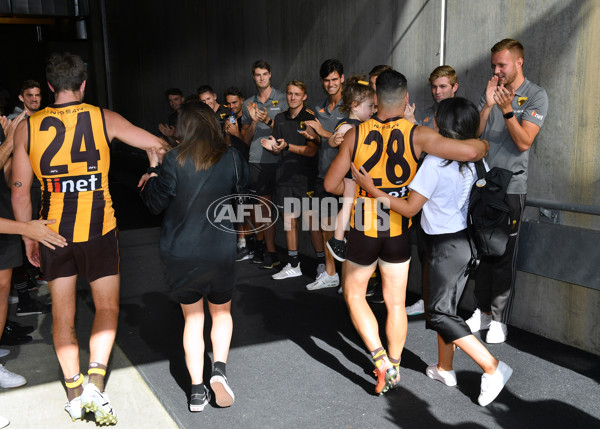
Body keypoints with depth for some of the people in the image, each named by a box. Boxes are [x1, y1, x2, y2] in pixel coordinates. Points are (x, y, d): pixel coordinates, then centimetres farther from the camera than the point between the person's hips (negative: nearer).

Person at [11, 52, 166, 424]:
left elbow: (20, 190, 2)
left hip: (53, 232, 2)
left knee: (63, 313, 13)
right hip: (99, 230, -2)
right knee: (107, 307, 11)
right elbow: (158, 145, -2)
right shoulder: (103, 118, -5)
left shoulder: (28, 127, 0)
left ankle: (74, 392, 17)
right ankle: (95, 380, -4)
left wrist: (28, 237, 11)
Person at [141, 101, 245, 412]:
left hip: (180, 254, -1)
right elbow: (243, 184, 14)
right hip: (220, 252, 1)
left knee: (192, 319, 13)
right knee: (221, 312, 21)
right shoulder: (230, 157, -6)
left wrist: (153, 169, 7)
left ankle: (197, 390, 12)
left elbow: (156, 203, -6)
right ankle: (219, 369, 1)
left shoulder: (175, 160, -12)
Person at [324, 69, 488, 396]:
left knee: (354, 295, 18)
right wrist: (484, 144, 2)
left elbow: (331, 184, -5)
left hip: (363, 230, -1)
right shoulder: (417, 135, -12)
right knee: (395, 302, 16)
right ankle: (394, 369, 28)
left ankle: (380, 359, 6)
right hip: (399, 232, 1)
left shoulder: (356, 135, -9)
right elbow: (469, 151, -21)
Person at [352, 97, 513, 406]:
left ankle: (492, 368, -1)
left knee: (440, 314, 0)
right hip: (463, 240, 8)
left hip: (445, 245, -8)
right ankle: (444, 368, 32)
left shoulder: (435, 161, -20)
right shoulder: (471, 162, 1)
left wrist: (371, 189, -17)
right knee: (444, 307, 20)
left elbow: (409, 208, -19)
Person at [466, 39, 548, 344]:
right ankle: (483, 311, 22)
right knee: (482, 251, 10)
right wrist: (488, 105, -9)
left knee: (504, 256, -1)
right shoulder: (491, 91, 13)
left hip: (510, 187, -5)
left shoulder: (536, 95, -3)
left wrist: (507, 109, -21)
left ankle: (499, 319, 11)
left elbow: (523, 142, -12)